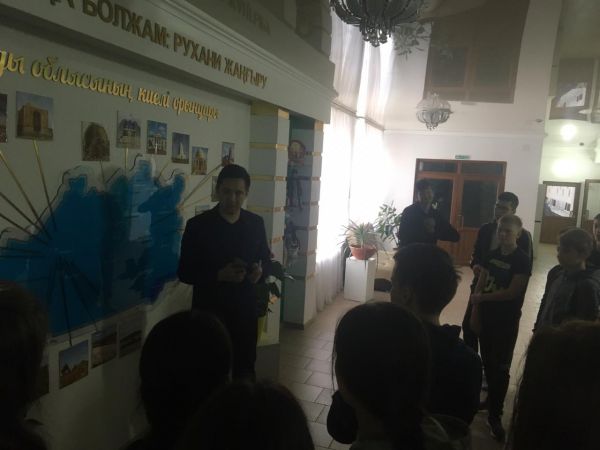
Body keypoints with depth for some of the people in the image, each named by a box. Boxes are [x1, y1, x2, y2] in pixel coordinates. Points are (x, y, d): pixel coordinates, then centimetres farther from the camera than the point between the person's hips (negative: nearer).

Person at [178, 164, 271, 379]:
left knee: (245, 371, 17)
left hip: (245, 311, 3)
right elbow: (185, 273, -8)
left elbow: (266, 260, 12)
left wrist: (260, 271, -12)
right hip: (209, 312, -3)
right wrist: (219, 275, -22)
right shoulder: (197, 225, -9)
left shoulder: (256, 223, 1)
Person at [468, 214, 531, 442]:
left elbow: (511, 293, -18)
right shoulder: (492, 255, 4)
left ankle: (495, 415, 13)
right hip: (486, 317, 5)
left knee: (501, 368, 3)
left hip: (507, 321, -5)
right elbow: (479, 286, 5)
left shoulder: (522, 260, -13)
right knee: (488, 363, 15)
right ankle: (493, 399, 35)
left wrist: (480, 297, -10)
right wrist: (475, 313, 0)